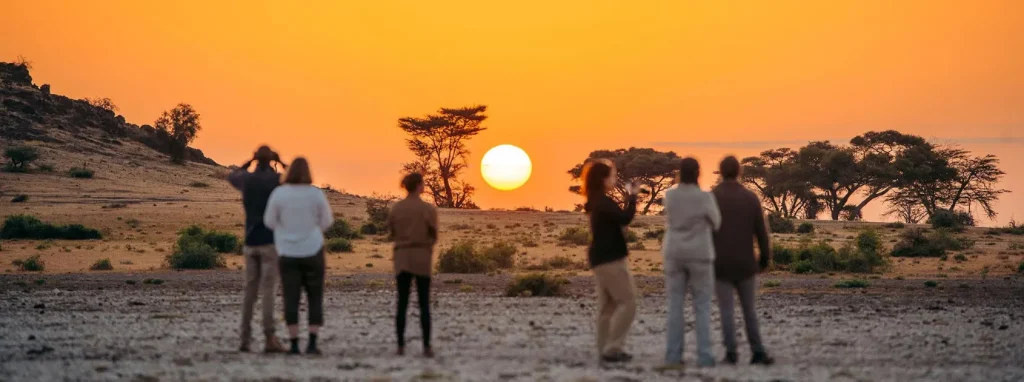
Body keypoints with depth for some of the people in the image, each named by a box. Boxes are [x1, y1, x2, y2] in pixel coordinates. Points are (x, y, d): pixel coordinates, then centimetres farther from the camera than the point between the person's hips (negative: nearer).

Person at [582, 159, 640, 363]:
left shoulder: (597, 202, 14)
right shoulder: (603, 202, -17)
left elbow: (616, 220, 16)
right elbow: (625, 218, -28)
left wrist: (628, 197, 8)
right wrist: (632, 197, -16)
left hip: (602, 258, 10)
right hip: (610, 258, -10)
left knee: (608, 305, 11)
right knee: (627, 302, -9)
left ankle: (606, 349, 12)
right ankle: (612, 348, -10)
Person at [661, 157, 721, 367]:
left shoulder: (669, 195, -5)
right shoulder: (705, 197, -14)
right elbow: (716, 223, 2)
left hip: (674, 254, 3)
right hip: (699, 255, -3)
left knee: (675, 305, 5)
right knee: (702, 307, 4)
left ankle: (673, 355, 2)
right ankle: (704, 355, -1)